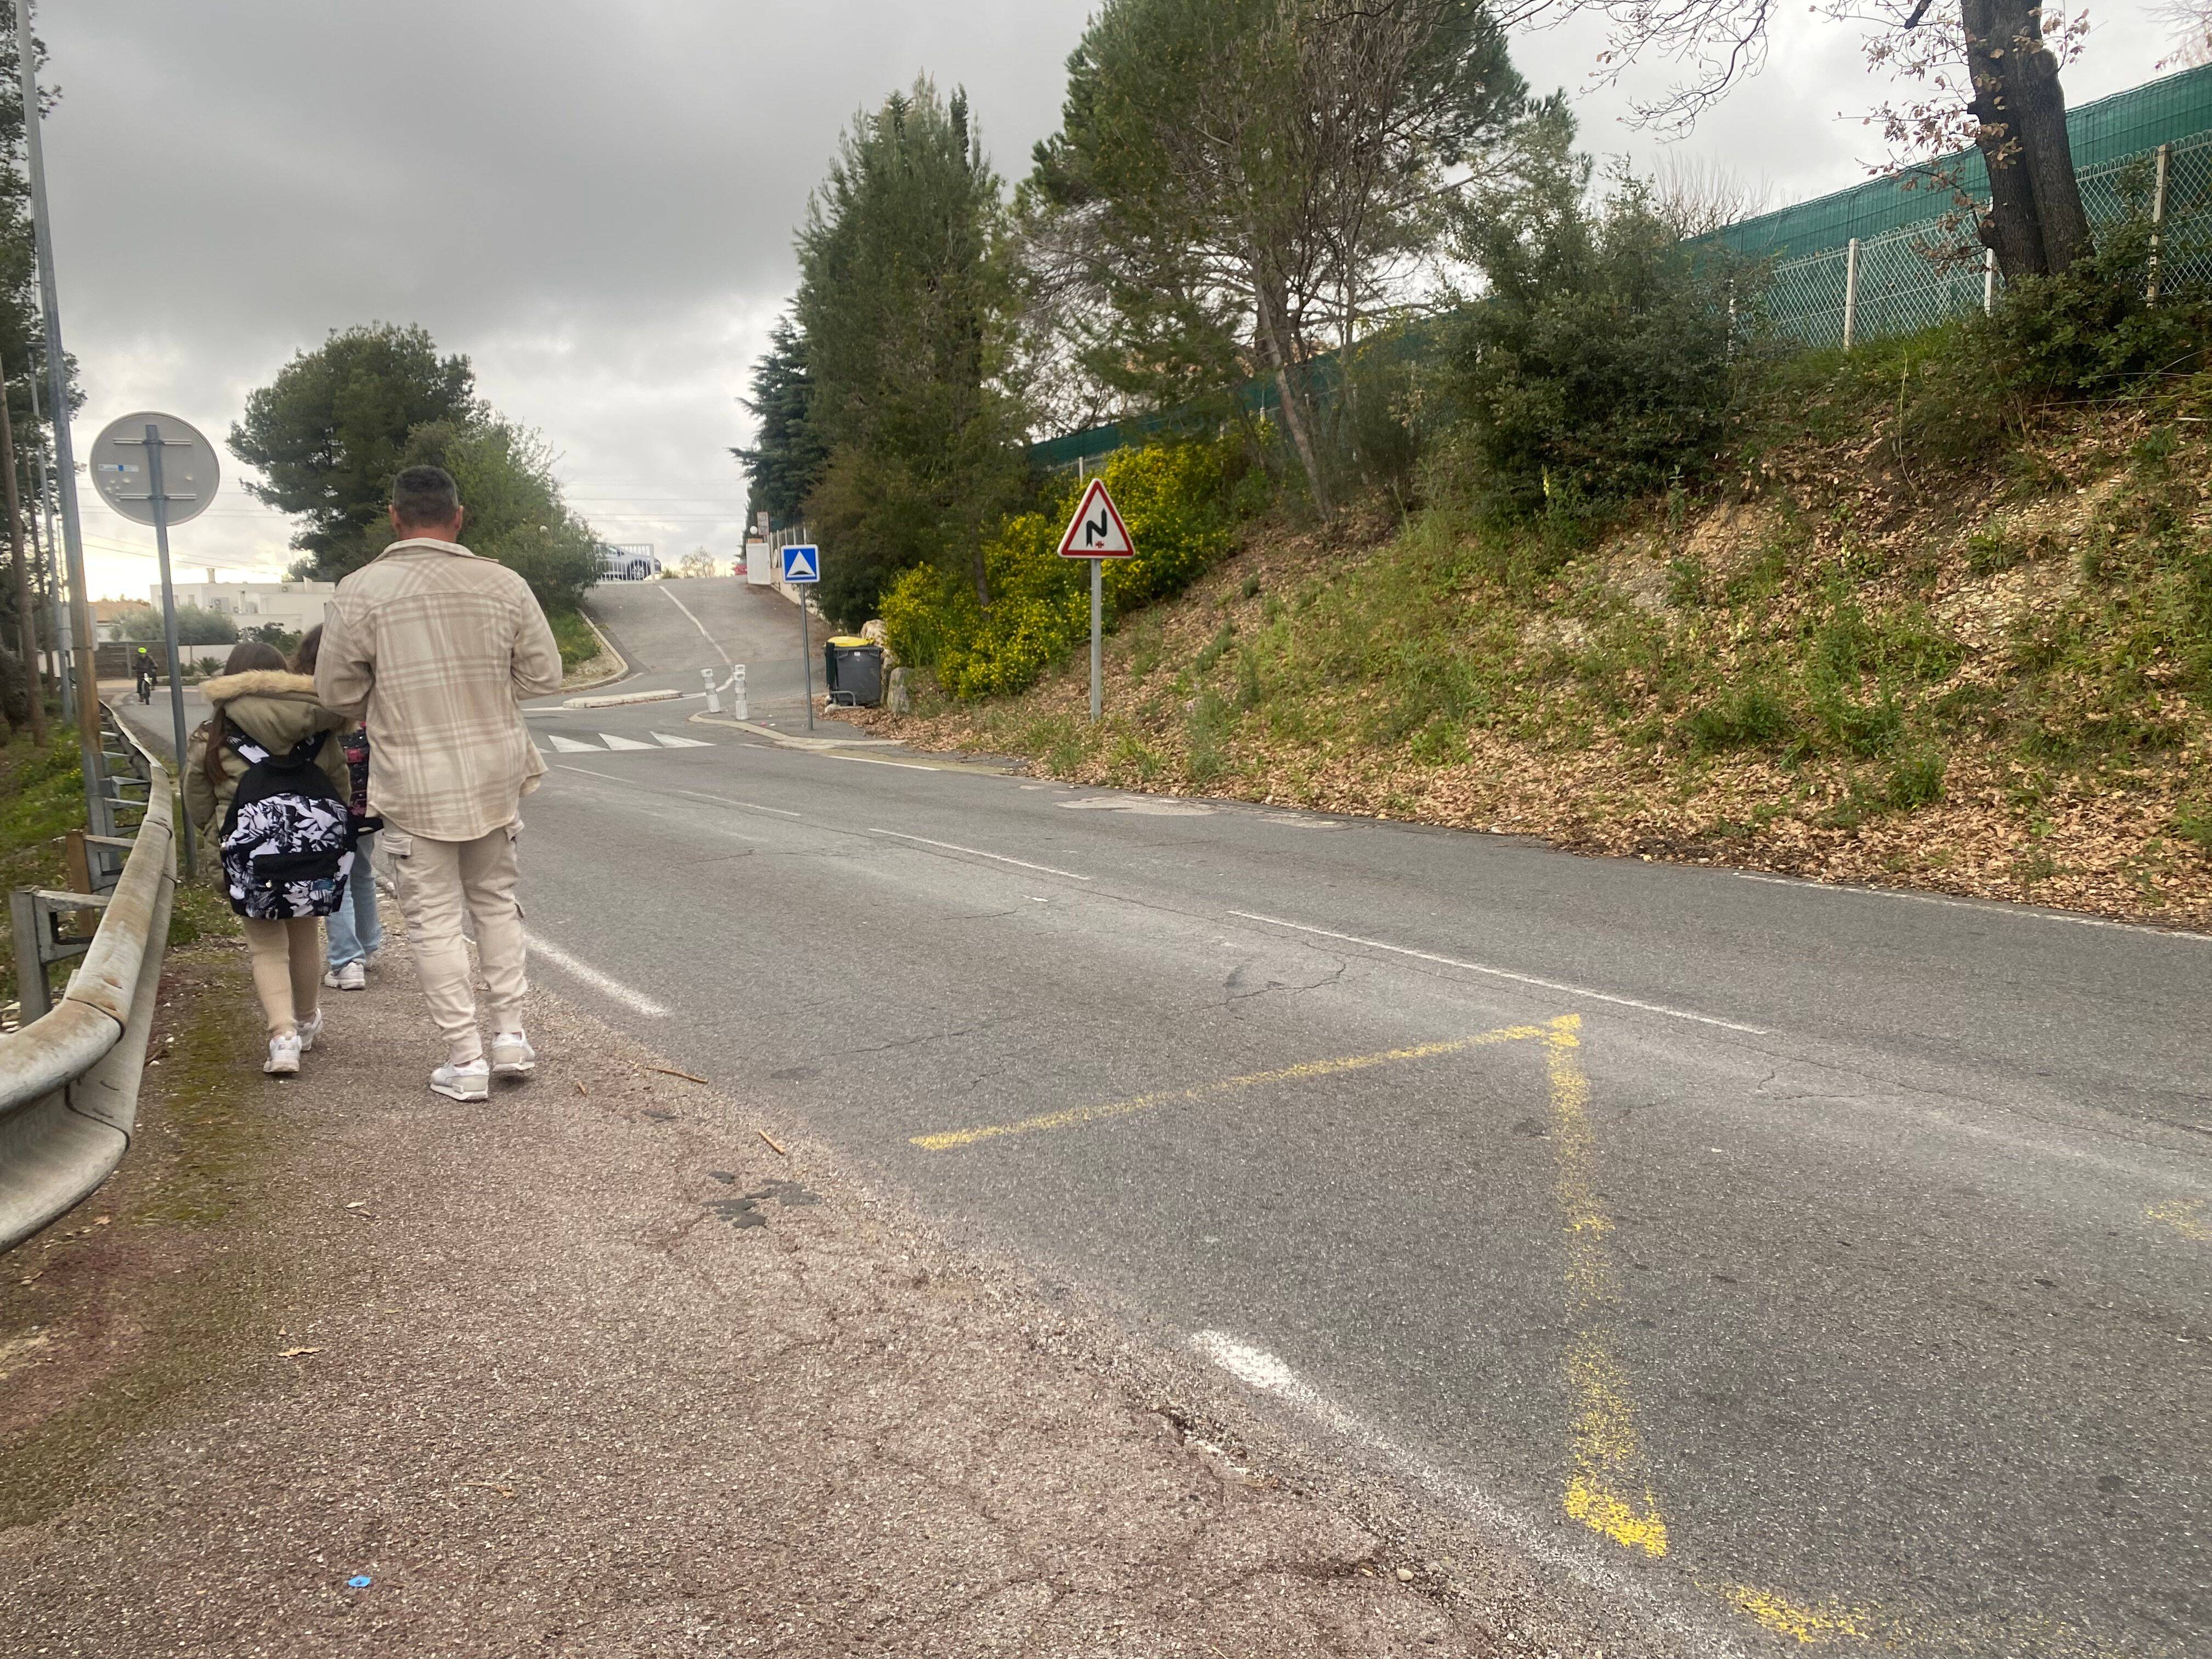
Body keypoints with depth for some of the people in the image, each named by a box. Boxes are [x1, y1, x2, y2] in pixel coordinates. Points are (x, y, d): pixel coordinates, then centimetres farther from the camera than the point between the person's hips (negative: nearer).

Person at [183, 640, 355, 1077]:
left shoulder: (210, 739, 7)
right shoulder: (315, 726, 8)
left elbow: (198, 811, 14)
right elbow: (341, 787, 13)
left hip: (253, 849, -2)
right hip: (318, 839, 2)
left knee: (267, 946, 11)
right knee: (304, 934, 21)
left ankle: (283, 1034, -6)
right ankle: (306, 1022, 38)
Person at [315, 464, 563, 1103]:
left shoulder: (359, 592, -10)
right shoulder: (503, 584, -4)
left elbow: (336, 691, -3)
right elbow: (544, 673, 1)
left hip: (413, 787, -3)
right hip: (496, 776, 3)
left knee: (436, 919, 7)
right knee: (495, 900, 20)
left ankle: (465, 1061, 11)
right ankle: (510, 1036, 20)